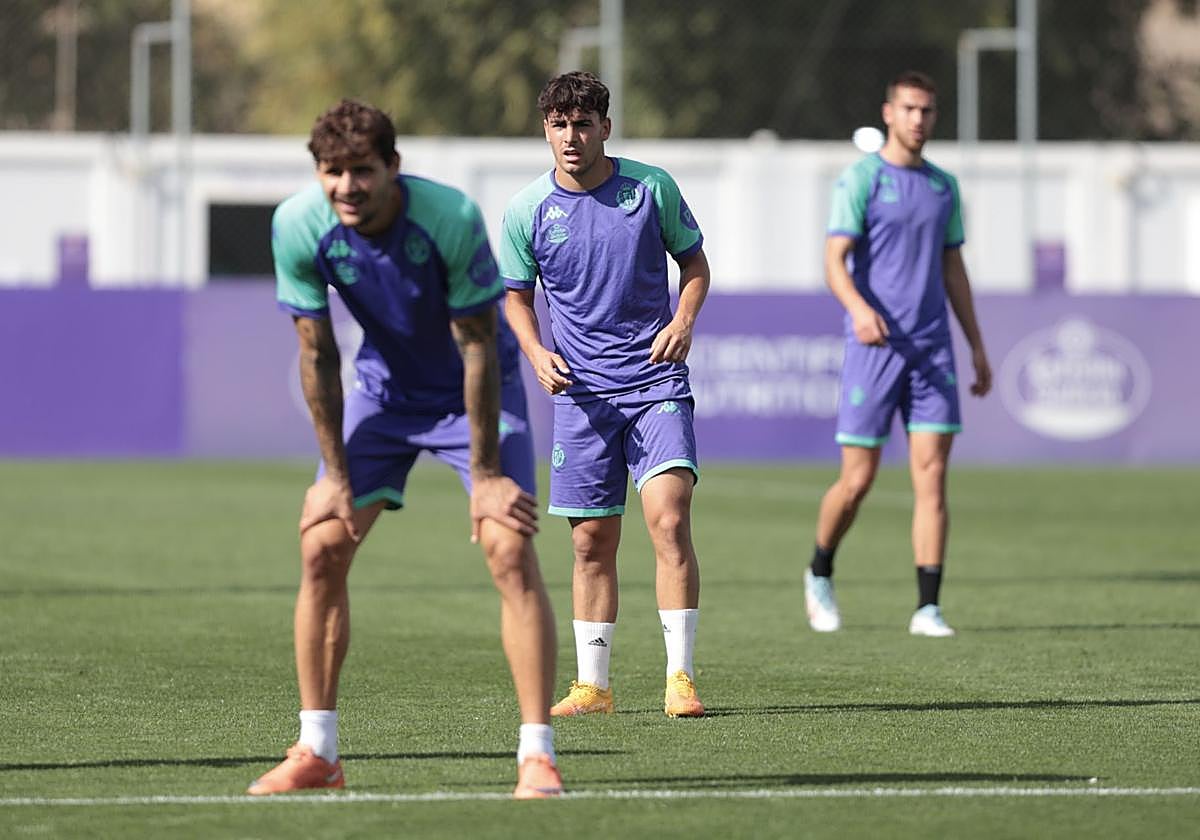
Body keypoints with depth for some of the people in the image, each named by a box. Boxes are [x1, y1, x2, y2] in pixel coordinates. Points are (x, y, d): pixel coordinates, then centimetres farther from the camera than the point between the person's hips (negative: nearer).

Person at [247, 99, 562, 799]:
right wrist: (335, 473, -7)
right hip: (383, 386, 3)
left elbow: (478, 347, -24)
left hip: (475, 386, -3)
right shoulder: (298, 227, -21)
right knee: (322, 545, -6)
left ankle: (538, 756, -16)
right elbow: (317, 354, -10)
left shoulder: (453, 217, -31)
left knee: (511, 550, -18)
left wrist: (486, 474, -21)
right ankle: (317, 753, 5)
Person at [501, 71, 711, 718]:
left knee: (669, 518, -16)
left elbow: (694, 260, 11)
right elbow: (516, 294, 13)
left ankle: (680, 676, -13)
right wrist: (536, 353, -5)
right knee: (592, 542, 4)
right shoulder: (526, 211, 0)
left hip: (657, 380, -1)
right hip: (582, 393, 1)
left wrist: (684, 320, -7)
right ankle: (592, 685, 15)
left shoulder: (651, 187, -1)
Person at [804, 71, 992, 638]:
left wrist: (977, 347, 18)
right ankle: (820, 576, 26)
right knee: (857, 481, -1)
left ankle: (927, 609, -7)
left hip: (932, 353, 4)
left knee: (932, 475, -6)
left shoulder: (943, 186, 14)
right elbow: (835, 261, -12)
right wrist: (859, 309, -32)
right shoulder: (859, 180, -3)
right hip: (873, 349, -4)